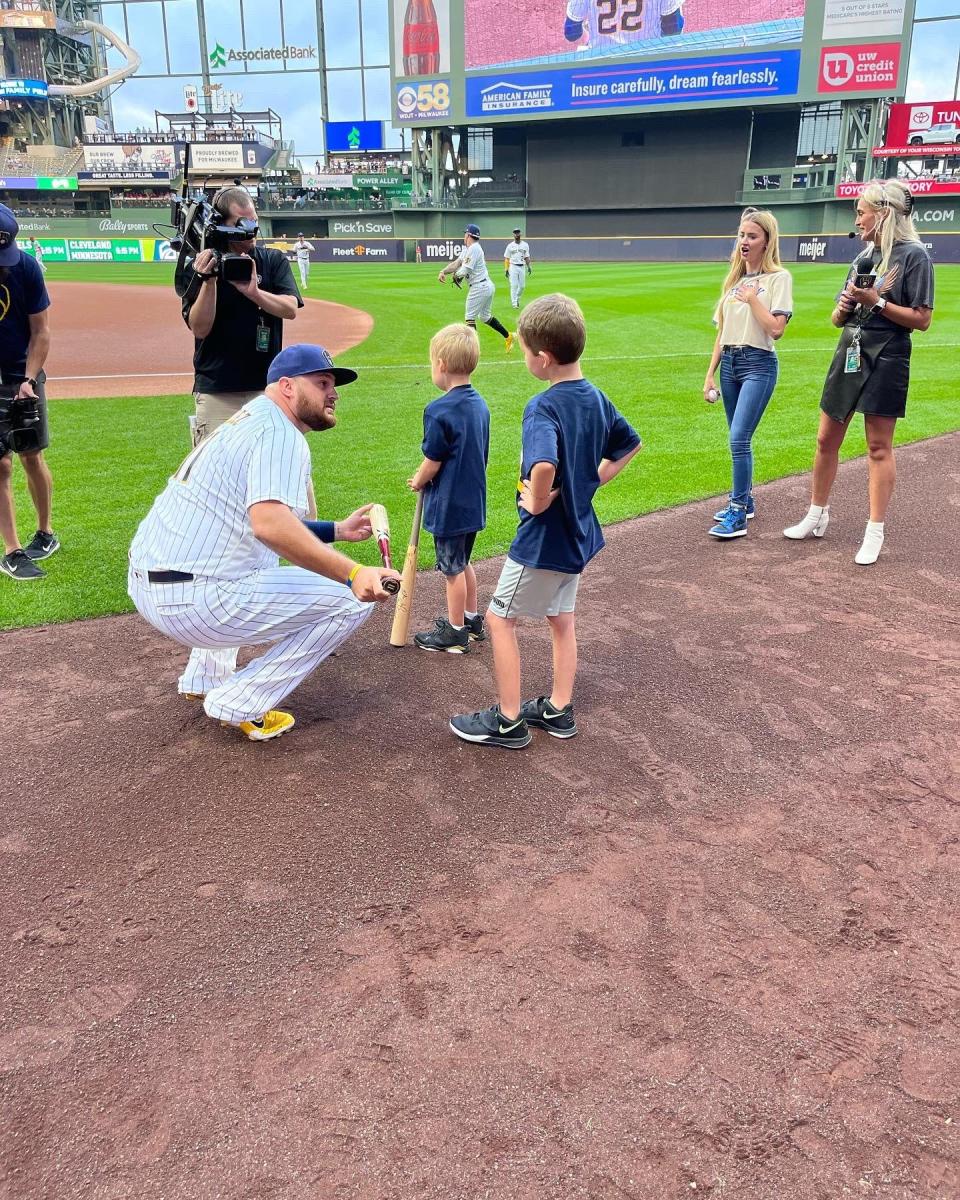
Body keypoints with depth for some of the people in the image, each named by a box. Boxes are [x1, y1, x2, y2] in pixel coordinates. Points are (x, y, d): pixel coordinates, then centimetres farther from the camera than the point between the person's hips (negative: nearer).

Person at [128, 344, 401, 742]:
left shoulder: (247, 421, 19)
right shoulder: (280, 433, -11)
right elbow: (270, 524, -30)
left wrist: (336, 531, 22)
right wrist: (352, 573, -34)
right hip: (193, 603, -10)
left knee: (270, 553, 38)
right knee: (352, 599, -6)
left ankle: (204, 678, 32)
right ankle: (241, 706, -1)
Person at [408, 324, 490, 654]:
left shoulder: (440, 411, -22)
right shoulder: (479, 405, 3)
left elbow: (432, 463, -18)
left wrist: (419, 481, 3)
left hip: (449, 505, -8)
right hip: (474, 500, 8)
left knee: (452, 568, 6)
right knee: (463, 563, 23)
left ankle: (455, 633, 18)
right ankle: (470, 619, 35)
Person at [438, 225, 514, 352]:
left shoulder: (474, 248, -16)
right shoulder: (467, 249, 15)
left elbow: (464, 271, -20)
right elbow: (457, 263, 11)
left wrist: (455, 275, 0)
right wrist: (443, 271, -3)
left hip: (479, 288, -10)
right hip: (488, 286, 10)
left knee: (470, 317, -2)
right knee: (485, 316, 21)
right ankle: (508, 336, 23)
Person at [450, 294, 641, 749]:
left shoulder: (543, 408, -25)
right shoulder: (595, 398, 2)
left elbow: (544, 464, -44)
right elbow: (629, 444, 16)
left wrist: (537, 502, -25)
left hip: (544, 539, -9)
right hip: (579, 530, 9)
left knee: (500, 618, 6)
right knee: (561, 619, 20)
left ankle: (508, 721, 14)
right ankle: (559, 711, 31)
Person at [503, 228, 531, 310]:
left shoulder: (525, 245, 8)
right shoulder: (510, 245, 1)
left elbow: (526, 257, 9)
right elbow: (506, 258, 2)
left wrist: (528, 266, -5)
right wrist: (506, 269, -6)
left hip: (522, 267, 3)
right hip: (513, 267, -3)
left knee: (522, 286, 5)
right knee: (514, 285, -9)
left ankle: (517, 298, 29)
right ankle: (514, 303, -5)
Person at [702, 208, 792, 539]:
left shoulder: (779, 278, -5)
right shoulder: (735, 279, 14)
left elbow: (776, 330, -16)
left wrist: (752, 299, -11)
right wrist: (710, 374, 12)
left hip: (758, 365, -7)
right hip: (729, 363, 7)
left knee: (739, 438, -14)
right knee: (738, 440, 12)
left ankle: (739, 514, -9)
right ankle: (743, 500, 26)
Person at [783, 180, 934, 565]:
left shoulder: (913, 256, -8)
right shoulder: (864, 257, 12)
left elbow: (922, 319, -13)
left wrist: (875, 302, -18)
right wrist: (843, 307, -7)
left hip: (886, 360, -7)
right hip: (849, 355, 7)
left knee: (879, 447, 0)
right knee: (827, 440, 10)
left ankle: (875, 533, 8)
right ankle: (817, 516, 25)